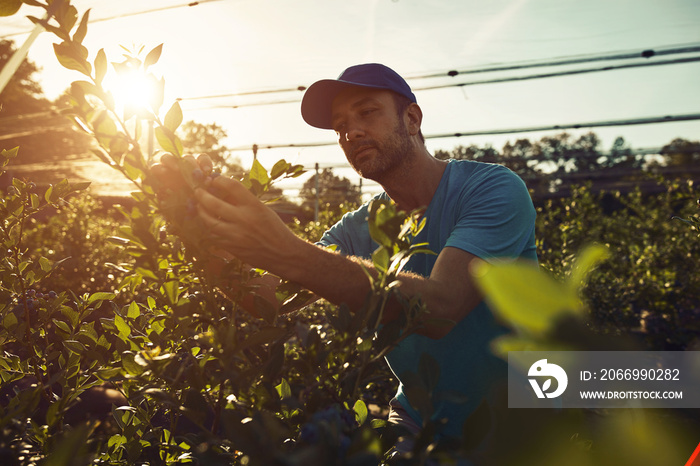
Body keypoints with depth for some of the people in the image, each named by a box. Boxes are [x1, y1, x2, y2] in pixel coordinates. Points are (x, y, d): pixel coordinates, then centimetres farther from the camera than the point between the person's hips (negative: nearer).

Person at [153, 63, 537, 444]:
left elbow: (439, 307, -33)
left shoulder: (493, 187, -15)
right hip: (419, 421, 4)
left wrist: (289, 255, -42)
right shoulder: (356, 230, 1)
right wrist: (210, 231, -28)